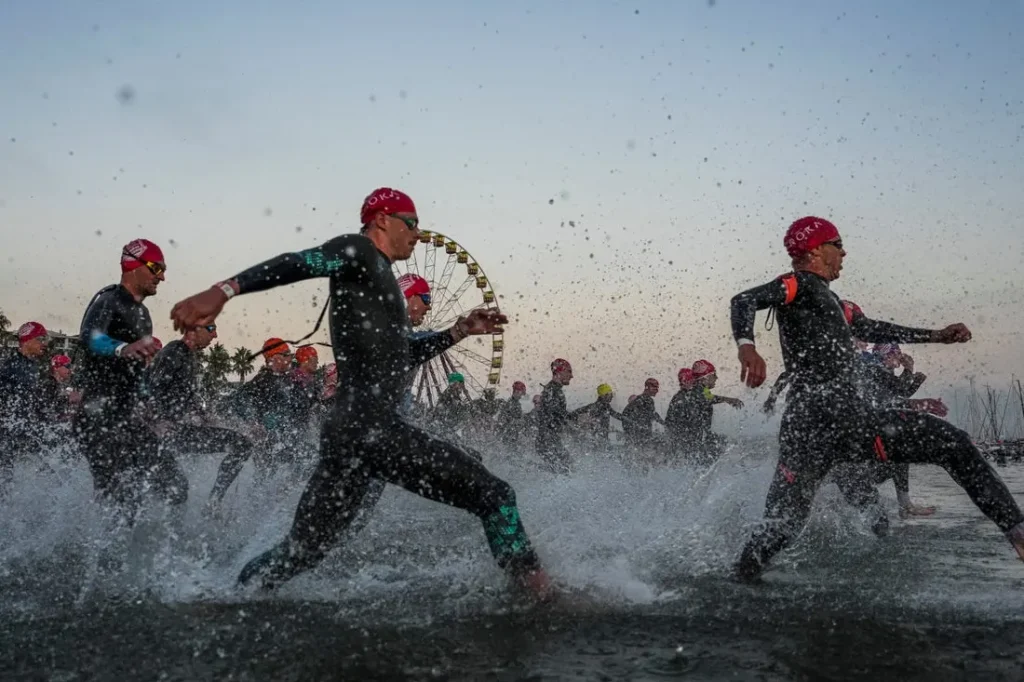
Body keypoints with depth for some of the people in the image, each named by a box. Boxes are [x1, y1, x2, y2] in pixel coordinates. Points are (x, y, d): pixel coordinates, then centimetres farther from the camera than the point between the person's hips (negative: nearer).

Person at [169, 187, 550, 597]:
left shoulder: (379, 280, 27)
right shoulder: (359, 252, 0)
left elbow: (402, 355, 37)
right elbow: (296, 264, -17)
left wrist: (459, 331, 29)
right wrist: (225, 290, -32)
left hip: (346, 429, 10)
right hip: (372, 426, -10)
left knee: (303, 548, 12)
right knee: (493, 495, -4)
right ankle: (537, 591, -2)